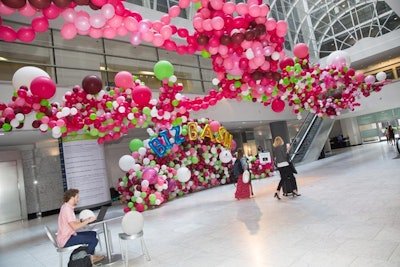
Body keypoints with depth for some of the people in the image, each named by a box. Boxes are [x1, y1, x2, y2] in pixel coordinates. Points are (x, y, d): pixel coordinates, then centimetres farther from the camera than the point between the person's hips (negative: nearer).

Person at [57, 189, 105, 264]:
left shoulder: (66, 207, 9)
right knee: (94, 240, -18)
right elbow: (75, 227, -29)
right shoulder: (67, 209, -23)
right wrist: (88, 221, -19)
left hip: (67, 236, 11)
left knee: (93, 233, 15)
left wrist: (83, 220, 4)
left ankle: (91, 257, 21)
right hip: (66, 240, -11)